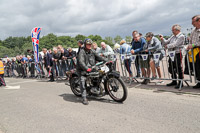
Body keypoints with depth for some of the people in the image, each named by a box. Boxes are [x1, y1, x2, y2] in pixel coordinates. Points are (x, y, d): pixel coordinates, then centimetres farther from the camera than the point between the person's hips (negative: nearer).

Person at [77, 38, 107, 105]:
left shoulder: (92, 51, 12)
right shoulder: (82, 52, -11)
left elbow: (98, 57, 11)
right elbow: (81, 62, -24)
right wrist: (86, 68, -40)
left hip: (91, 68, 7)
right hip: (83, 70, -6)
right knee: (82, 81, -25)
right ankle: (84, 98, -21)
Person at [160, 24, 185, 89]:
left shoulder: (181, 36, -7)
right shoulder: (173, 36, 16)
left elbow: (175, 44, -17)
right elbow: (166, 42, 16)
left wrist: (167, 46, -7)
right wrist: (162, 39, -1)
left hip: (177, 54, -8)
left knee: (178, 68, -3)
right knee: (171, 68, 12)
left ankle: (180, 82, 7)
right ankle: (174, 81, 26)